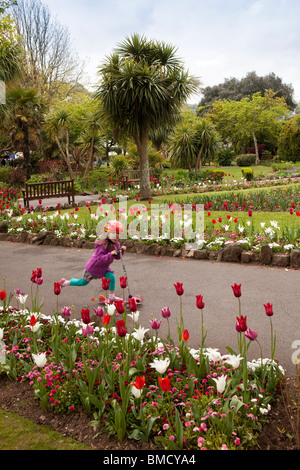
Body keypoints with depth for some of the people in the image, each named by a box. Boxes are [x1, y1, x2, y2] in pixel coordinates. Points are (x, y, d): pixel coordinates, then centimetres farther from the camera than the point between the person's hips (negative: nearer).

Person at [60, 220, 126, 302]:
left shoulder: (116, 244, -6)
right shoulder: (103, 245, -32)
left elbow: (117, 257, -2)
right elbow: (100, 258, -37)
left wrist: (121, 250, -20)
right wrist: (110, 255, -49)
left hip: (103, 268, 6)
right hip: (93, 267, -6)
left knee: (111, 277, -16)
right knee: (83, 282, 13)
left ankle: (111, 297, -2)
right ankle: (65, 282, 38)